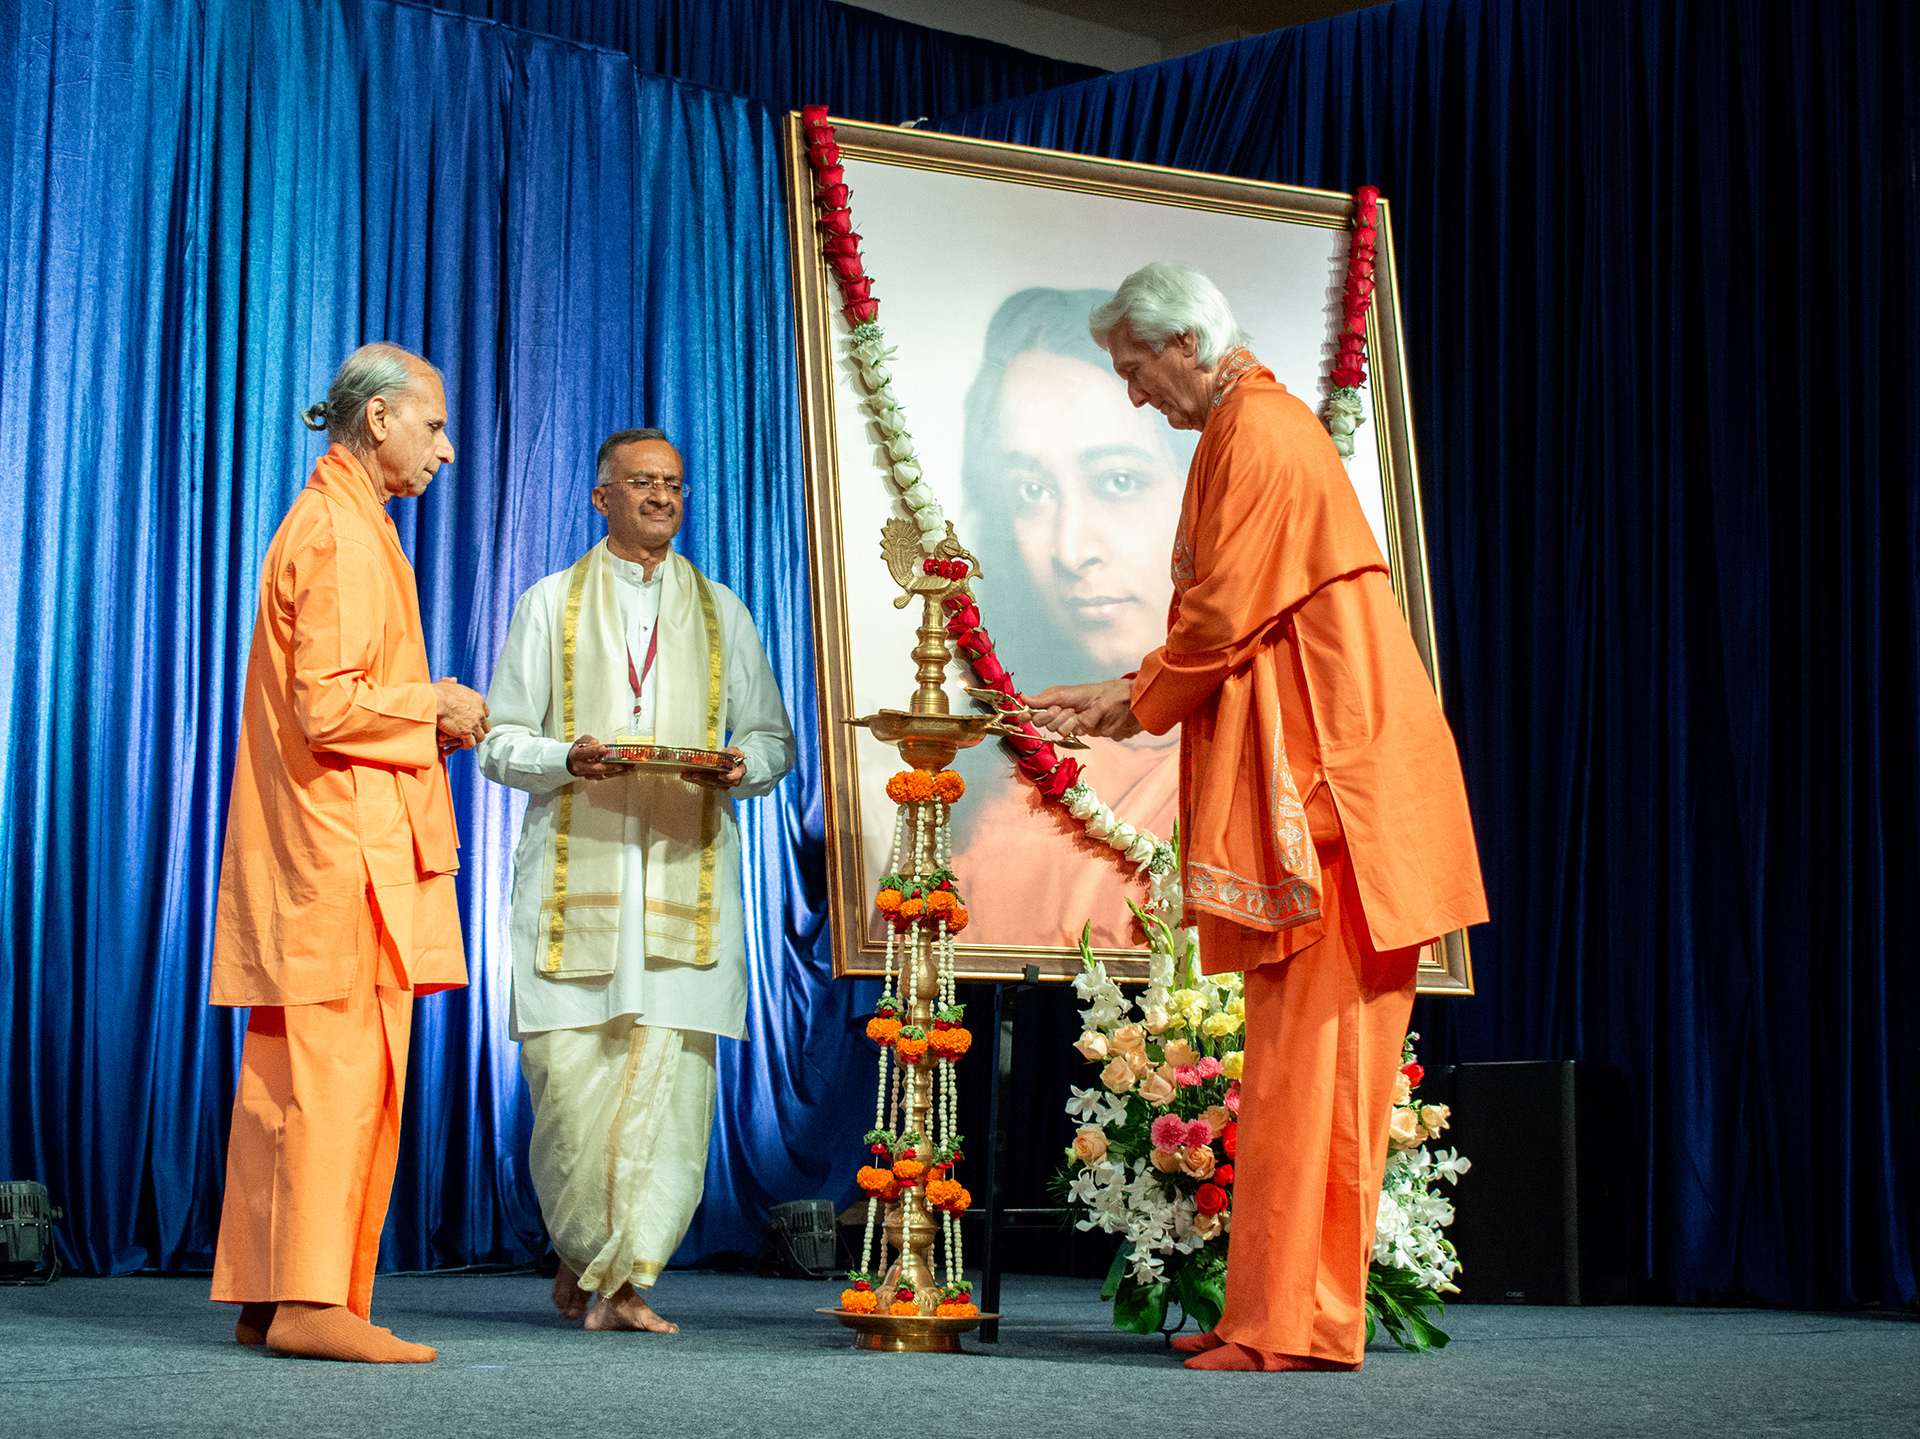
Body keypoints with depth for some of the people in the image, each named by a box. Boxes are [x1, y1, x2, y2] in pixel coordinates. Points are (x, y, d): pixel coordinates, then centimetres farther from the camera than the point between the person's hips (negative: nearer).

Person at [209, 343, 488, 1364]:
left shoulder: (330, 521, 22)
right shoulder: (344, 534, -12)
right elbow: (327, 706, -20)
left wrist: (427, 718, 14)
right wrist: (431, 707, -6)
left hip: (310, 849, 11)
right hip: (346, 847, -11)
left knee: (292, 1077, 9)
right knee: (344, 1069, -11)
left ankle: (265, 1297, 12)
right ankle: (312, 1298, -12)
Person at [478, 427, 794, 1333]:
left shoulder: (722, 613, 17)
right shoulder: (551, 605, 12)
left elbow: (773, 736, 17)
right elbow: (502, 741, 8)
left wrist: (741, 766, -6)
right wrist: (569, 758, -12)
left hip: (687, 872, 1)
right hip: (576, 872, -1)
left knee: (668, 1071, -9)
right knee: (568, 1068, -6)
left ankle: (625, 1280, -6)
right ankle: (583, 1249, 15)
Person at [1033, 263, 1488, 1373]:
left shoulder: (1255, 436, -10)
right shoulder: (1263, 427, 22)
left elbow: (1223, 617, -14)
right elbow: (1228, 625, 25)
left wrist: (1135, 707, 1)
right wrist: (1119, 695, 19)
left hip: (1325, 779, -10)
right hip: (1316, 779, 10)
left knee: (1307, 1052, -9)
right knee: (1310, 1056, 8)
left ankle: (1298, 1324, -7)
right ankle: (1280, 1312, 11)